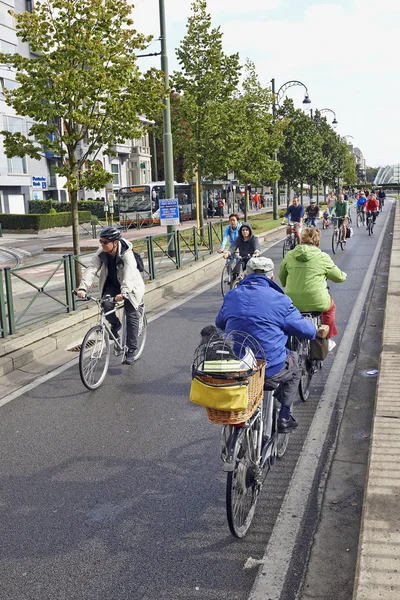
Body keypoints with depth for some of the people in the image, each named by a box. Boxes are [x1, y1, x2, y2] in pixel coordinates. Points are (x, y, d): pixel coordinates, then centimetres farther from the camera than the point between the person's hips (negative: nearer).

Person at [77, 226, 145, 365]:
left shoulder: (126, 253, -29)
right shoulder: (101, 253, -15)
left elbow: (129, 274, -43)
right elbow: (91, 269, -23)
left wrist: (123, 293, -59)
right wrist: (83, 288, -39)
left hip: (130, 286, -3)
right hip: (112, 284, 4)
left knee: (131, 315, -6)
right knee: (106, 304, -24)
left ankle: (131, 350, 5)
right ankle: (115, 324, 8)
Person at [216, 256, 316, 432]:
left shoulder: (231, 296, 4)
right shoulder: (279, 300, -8)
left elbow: (219, 323, 22)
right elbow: (306, 330, -3)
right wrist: (315, 331, 21)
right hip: (271, 371, -4)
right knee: (293, 361, 29)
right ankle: (284, 417, 26)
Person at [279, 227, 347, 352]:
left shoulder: (289, 255, 2)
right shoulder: (323, 257, -5)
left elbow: (281, 278, 14)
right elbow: (339, 277, 5)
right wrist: (344, 275, 29)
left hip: (292, 303, 3)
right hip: (317, 303, -3)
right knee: (330, 306, 30)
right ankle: (327, 340, 38)